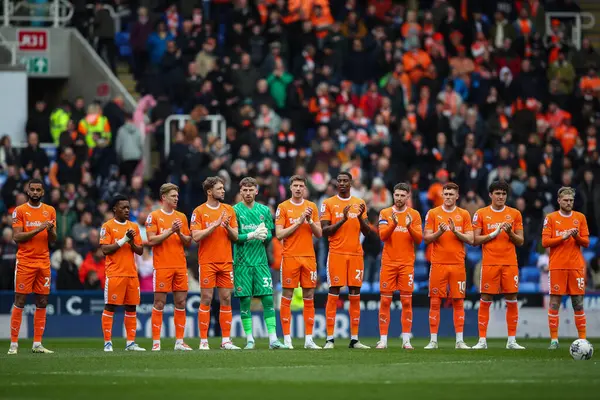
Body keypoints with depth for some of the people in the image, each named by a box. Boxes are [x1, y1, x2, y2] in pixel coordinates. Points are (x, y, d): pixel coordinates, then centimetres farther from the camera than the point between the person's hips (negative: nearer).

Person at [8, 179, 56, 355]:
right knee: (19, 302, -5)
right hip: (25, 262, -4)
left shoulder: (50, 211, 11)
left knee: (42, 303, 2)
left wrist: (51, 230, -10)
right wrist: (38, 229, -17)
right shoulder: (20, 211, -1)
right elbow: (17, 237, -9)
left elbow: (53, 240, 12)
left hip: (44, 262, 4)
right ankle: (14, 343, -2)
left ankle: (37, 344, 6)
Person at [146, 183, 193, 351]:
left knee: (181, 302, 3)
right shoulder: (154, 216, -1)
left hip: (180, 266, 5)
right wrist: (170, 231, -16)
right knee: (159, 303, -4)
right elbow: (152, 240, -9)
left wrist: (180, 233, -5)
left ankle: (179, 341, 8)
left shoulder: (181, 217, 13)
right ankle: (156, 342, 0)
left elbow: (188, 242, 13)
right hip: (162, 266, -5)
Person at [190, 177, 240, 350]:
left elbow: (235, 236, 9)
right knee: (206, 299, -4)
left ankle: (226, 340, 7)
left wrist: (227, 226, -10)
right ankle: (203, 341, 0)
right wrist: (215, 225, -17)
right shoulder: (199, 211, -2)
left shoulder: (229, 210, 10)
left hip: (226, 261, 4)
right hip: (207, 262, -4)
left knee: (226, 299, 3)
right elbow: (196, 236, -12)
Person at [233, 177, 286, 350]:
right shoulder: (235, 210, 0)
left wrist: (265, 235, -11)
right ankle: (249, 339, 7)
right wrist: (251, 235, -18)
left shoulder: (264, 210, 11)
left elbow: (270, 235, 12)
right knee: (245, 300, 0)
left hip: (261, 261, 2)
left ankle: (273, 338, -5)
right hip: (242, 262, -2)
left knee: (268, 298, -4)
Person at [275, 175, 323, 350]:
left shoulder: (312, 207, 10)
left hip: (309, 257, 3)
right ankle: (287, 338, 1)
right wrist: (299, 222, -13)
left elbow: (319, 234, 9)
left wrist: (310, 221, -8)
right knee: (287, 297, -3)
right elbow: (279, 234, -8)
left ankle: (309, 339, 6)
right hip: (290, 257, -3)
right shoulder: (283, 208, 0)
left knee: (309, 297, 3)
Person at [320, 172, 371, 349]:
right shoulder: (328, 203, 2)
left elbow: (366, 231, 10)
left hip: (356, 254, 3)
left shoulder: (360, 203, 11)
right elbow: (324, 231, -4)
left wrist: (361, 216, -8)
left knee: (355, 295, 2)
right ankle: (330, 339, -5)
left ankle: (354, 339, 6)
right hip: (336, 253, -3)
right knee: (333, 294, -6)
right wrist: (342, 220, -15)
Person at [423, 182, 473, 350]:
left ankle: (459, 340, 4)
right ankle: (433, 340, 2)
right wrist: (439, 232, -16)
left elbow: (470, 239, 3)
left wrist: (455, 231, -12)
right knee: (435, 302, -2)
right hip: (438, 264, -1)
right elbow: (426, 238, 2)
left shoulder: (464, 215, 7)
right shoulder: (433, 213, 5)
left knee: (458, 302, 1)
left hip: (457, 264, 1)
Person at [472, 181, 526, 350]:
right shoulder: (481, 214, 5)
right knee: (485, 300, -2)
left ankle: (511, 341, 5)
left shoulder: (514, 214, 8)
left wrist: (510, 233, -11)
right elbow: (475, 240, 2)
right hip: (489, 264, -1)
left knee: (512, 301, 0)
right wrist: (493, 234, -10)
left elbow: (520, 241, 9)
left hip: (510, 263, 1)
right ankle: (482, 340, 2)